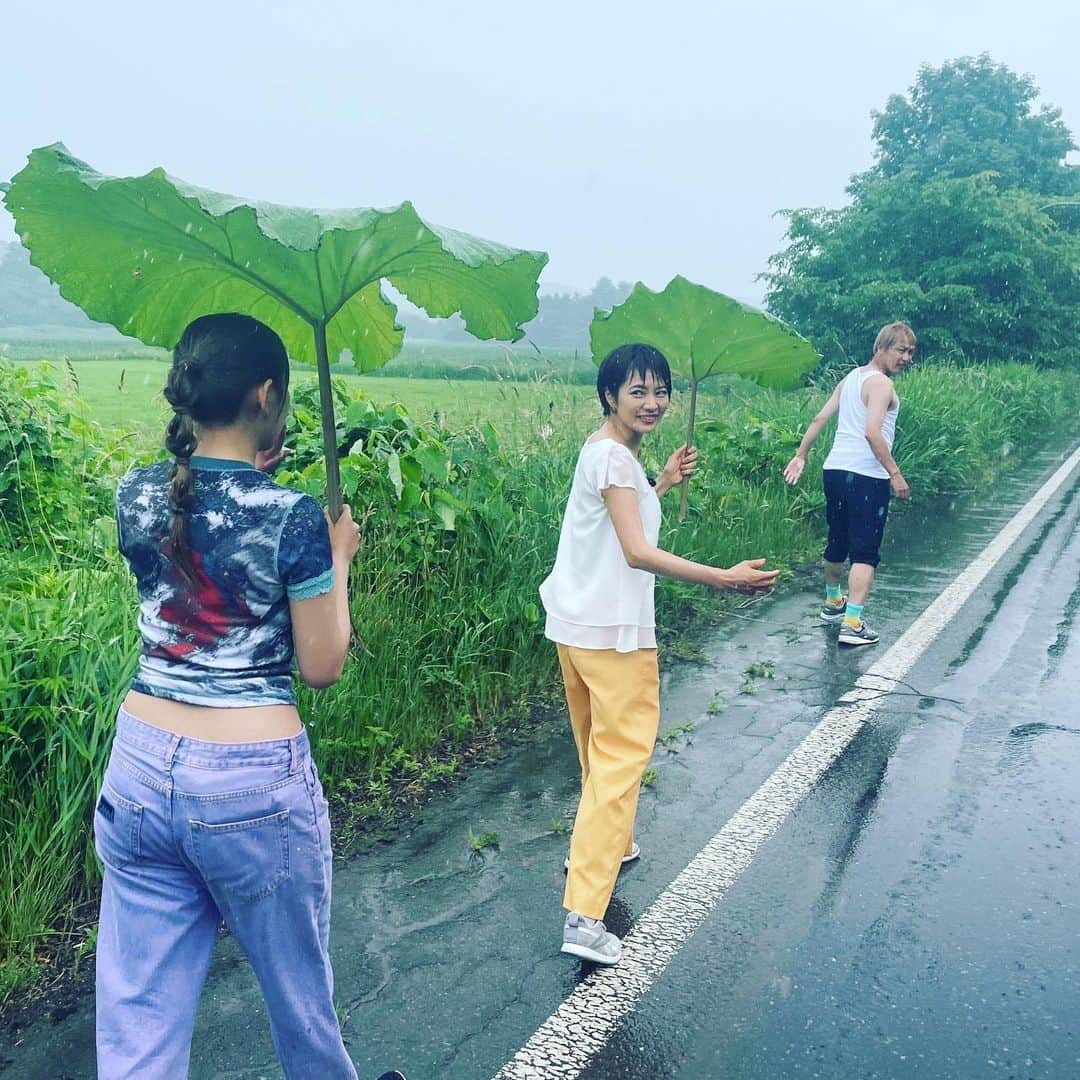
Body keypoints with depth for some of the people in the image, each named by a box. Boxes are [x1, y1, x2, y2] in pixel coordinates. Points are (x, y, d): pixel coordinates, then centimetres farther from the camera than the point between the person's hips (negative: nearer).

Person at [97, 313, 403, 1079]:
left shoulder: (138, 496, 0)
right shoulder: (294, 519, -16)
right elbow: (321, 666, -8)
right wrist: (338, 560, 4)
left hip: (141, 771, 5)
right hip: (253, 784, -5)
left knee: (139, 1016, 14)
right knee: (298, 988, 21)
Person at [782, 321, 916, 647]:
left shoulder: (850, 378, 15)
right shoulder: (881, 383, -11)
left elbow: (820, 418, 15)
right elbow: (873, 433, -21)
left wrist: (801, 455, 19)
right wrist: (895, 473, -18)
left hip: (834, 470, 8)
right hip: (867, 477, -8)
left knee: (837, 542, 23)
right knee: (865, 552, -5)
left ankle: (832, 603, 40)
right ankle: (852, 624, -11)